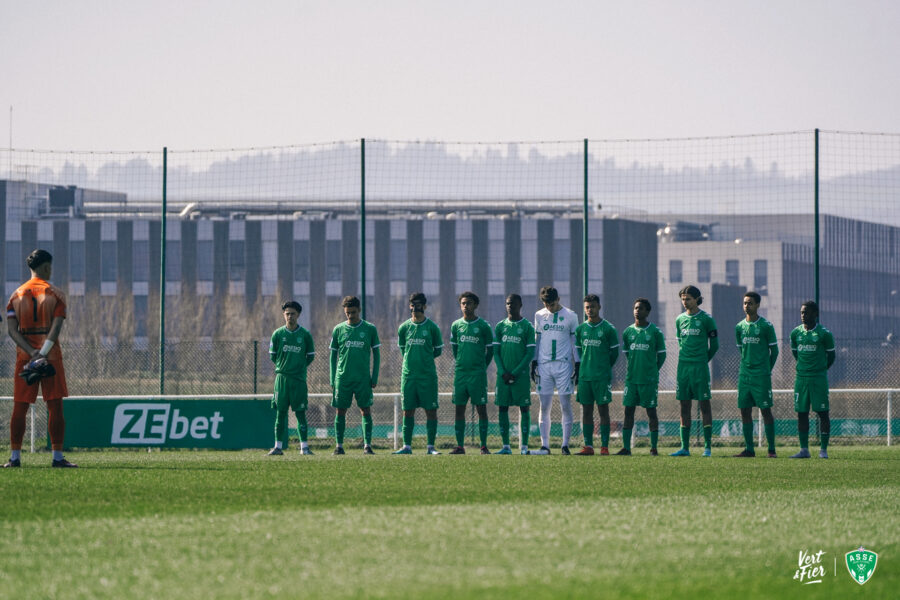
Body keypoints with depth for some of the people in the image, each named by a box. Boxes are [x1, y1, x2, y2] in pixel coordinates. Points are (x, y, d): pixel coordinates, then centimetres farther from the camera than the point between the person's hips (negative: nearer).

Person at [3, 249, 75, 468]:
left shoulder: (17, 294, 7)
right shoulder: (55, 294, -1)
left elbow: (11, 329, -3)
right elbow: (56, 326, -14)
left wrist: (32, 352, -11)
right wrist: (42, 354, -19)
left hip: (24, 357, 3)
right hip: (51, 356, -3)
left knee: (19, 407, 5)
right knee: (55, 407, 1)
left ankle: (15, 456, 3)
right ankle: (57, 456, -2)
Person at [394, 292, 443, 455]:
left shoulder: (432, 327, -1)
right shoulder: (404, 327, 7)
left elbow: (438, 350, 7)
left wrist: (424, 359, 7)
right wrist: (411, 360, 13)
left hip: (427, 374, -3)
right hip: (408, 374, 3)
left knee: (431, 410, -3)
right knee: (408, 410, 4)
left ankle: (430, 446, 0)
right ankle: (407, 446, 8)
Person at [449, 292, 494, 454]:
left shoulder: (483, 326, -1)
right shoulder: (456, 325, 9)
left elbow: (490, 350, 5)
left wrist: (482, 367, 4)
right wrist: (460, 364, 14)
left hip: (478, 373, -4)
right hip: (460, 372, 4)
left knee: (481, 408, -4)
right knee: (459, 409, 2)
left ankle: (484, 446, -3)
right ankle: (460, 446, 6)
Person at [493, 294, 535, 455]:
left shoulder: (527, 327, 0)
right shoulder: (500, 326, 10)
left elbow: (530, 353, -4)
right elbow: (496, 351, 10)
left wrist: (515, 373, -11)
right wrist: (502, 372, -5)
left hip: (521, 374, -4)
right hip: (503, 374, 4)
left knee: (524, 408, -3)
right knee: (502, 408, 2)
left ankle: (524, 446, -2)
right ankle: (506, 446, 7)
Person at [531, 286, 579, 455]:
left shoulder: (570, 316, 2)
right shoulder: (539, 316, 10)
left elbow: (575, 342, 5)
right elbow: (537, 341, 14)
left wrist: (577, 365, 0)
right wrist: (533, 363, 8)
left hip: (563, 365, -2)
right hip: (544, 365, 2)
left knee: (565, 406, -3)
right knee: (544, 407, 2)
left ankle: (565, 444, 2)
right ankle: (545, 445, 4)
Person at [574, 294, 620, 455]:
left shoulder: (608, 329, -1)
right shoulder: (581, 329, 10)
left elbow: (614, 353, 4)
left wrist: (604, 369, 6)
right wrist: (580, 368, 11)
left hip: (602, 376, -4)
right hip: (584, 375, 4)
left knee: (603, 409, -3)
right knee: (586, 410, 3)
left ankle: (604, 446, -3)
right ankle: (588, 446, 6)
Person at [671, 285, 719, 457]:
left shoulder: (706, 319, -3)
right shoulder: (680, 319, 12)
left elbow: (714, 345, 2)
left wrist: (702, 360, 6)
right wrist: (686, 360, 14)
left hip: (700, 366, -5)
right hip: (683, 366, 5)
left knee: (704, 404, -4)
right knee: (684, 406, 5)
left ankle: (707, 447, -4)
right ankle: (685, 447, 7)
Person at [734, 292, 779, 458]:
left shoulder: (766, 326, -4)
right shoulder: (739, 327, 11)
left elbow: (774, 351, 1)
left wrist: (766, 369, 2)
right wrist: (746, 366, 14)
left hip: (761, 375, -5)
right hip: (744, 374, 5)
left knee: (765, 410, -5)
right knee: (745, 410, 4)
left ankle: (771, 449, -4)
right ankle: (749, 449, 9)